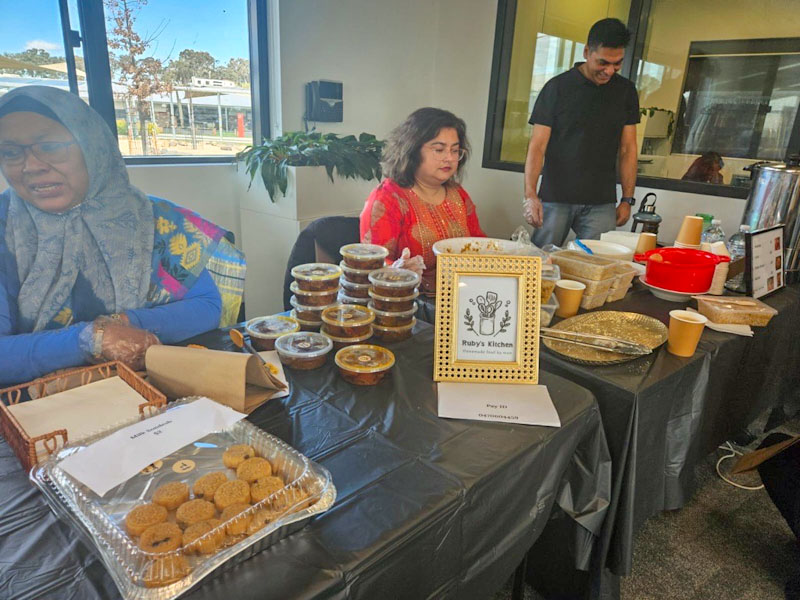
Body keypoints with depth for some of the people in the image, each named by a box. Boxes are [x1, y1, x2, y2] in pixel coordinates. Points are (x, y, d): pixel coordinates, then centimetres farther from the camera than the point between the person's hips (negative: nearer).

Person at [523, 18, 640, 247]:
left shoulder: (625, 91, 9)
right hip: (555, 200, -2)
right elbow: (537, 145, -5)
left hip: (601, 204, 3)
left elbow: (628, 149, 12)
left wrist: (627, 200, 6)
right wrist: (530, 194, -18)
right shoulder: (557, 87, -1)